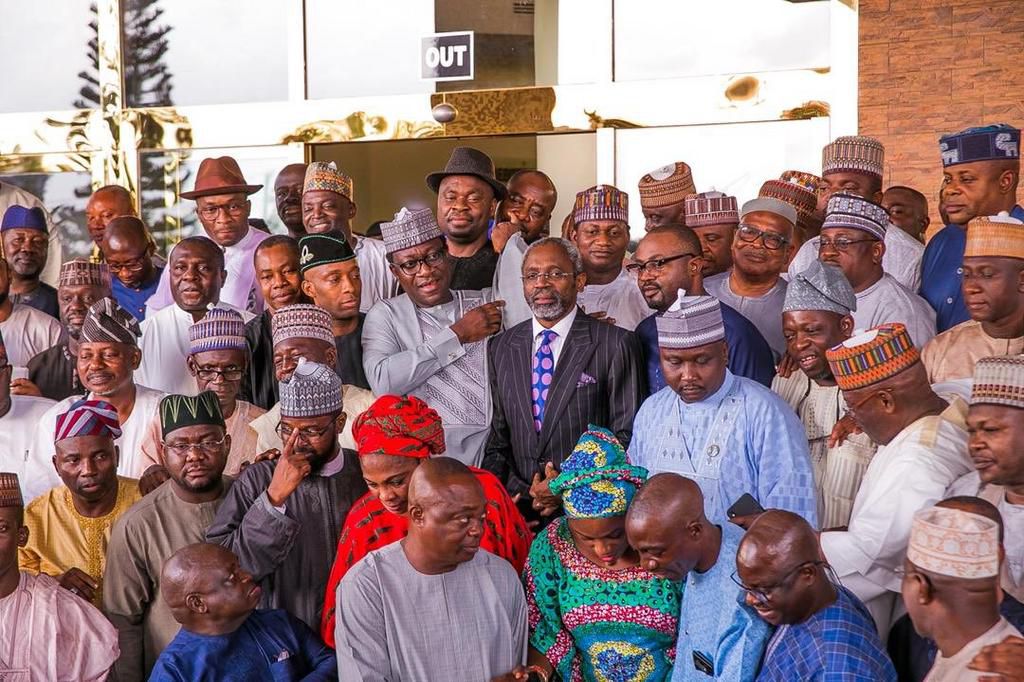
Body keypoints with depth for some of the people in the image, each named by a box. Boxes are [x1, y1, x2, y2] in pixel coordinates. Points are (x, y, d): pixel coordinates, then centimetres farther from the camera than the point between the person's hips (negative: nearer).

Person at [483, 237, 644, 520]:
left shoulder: (616, 345, 0)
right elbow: (497, 440, 14)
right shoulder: (501, 348, 14)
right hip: (518, 506, 2)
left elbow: (627, 436, -1)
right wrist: (520, 491, -3)